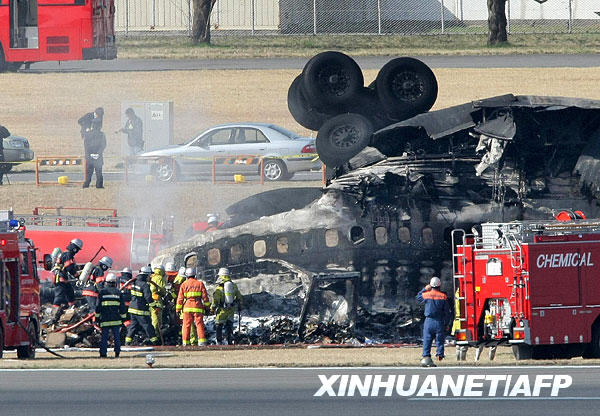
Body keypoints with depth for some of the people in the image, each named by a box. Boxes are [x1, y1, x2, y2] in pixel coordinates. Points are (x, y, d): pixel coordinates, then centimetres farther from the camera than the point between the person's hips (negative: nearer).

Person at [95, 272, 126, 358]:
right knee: (116, 336, 8)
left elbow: (98, 306, 1)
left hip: (105, 319, -1)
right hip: (116, 319, 1)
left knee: (104, 336, 3)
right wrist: (123, 317, 14)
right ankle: (117, 353, 6)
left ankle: (103, 354, 0)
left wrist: (97, 317, 9)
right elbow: (122, 307, 5)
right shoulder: (118, 292, 2)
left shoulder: (102, 292, -1)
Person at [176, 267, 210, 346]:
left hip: (187, 307, 0)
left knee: (186, 325, 4)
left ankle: (185, 342, 3)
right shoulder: (200, 283, 5)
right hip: (198, 307, 0)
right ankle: (202, 340, -9)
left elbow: (180, 298, 4)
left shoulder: (184, 284, 5)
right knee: (199, 324, -1)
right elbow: (205, 296, 5)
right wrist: (207, 306, 13)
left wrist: (178, 309, 9)